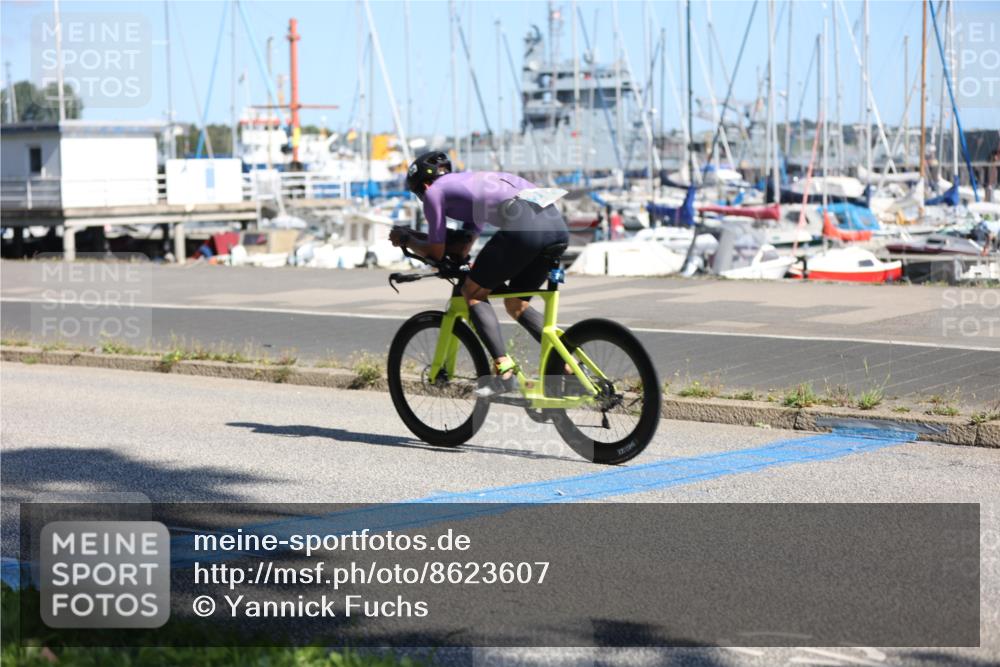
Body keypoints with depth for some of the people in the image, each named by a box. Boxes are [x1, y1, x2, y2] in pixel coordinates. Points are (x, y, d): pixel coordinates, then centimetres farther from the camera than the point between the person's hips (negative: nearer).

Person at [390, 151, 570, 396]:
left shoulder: (434, 191, 16)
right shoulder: (473, 181, 38)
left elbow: (436, 253, 20)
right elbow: (461, 250, 37)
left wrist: (405, 240, 37)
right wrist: (415, 236, 42)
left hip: (523, 224, -8)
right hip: (556, 221, 8)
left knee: (473, 292, 12)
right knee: (516, 304, 23)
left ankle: (504, 371, 1)